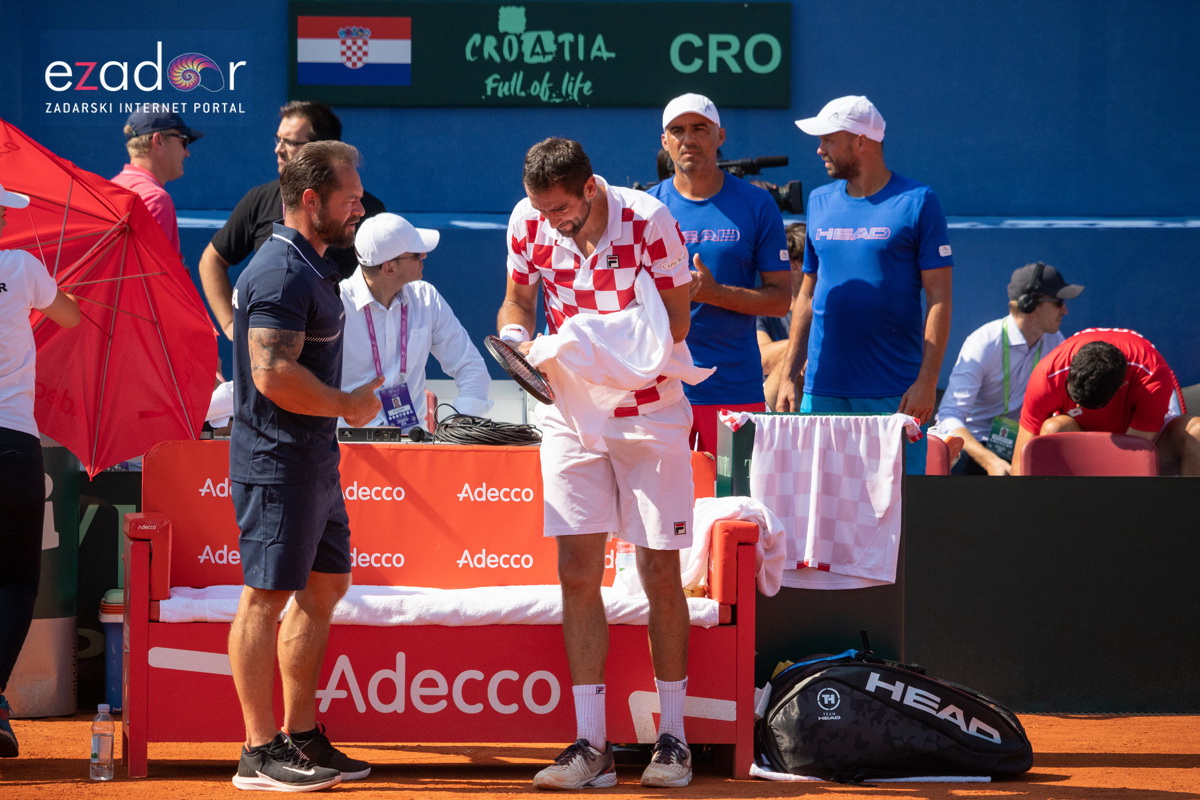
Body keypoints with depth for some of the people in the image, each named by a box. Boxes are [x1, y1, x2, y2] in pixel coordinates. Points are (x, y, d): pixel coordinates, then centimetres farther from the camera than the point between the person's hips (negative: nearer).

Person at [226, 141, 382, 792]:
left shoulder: (309, 266, 16)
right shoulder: (283, 272, -17)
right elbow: (273, 374, -26)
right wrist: (350, 404, -14)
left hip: (314, 458, 11)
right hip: (278, 461, -11)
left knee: (325, 587, 14)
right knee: (267, 595, -6)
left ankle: (302, 737, 20)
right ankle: (260, 753, -3)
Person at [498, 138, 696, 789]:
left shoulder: (649, 221, -18)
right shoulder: (528, 222, -7)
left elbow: (674, 324, -13)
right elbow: (518, 298, 8)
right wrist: (514, 336, -15)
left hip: (649, 412, -3)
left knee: (660, 576, 0)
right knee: (577, 575, -3)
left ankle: (673, 737, 10)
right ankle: (590, 745, 1)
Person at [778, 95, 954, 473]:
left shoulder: (917, 202, -2)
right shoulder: (820, 202, 14)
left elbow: (939, 298, -5)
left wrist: (927, 381, -13)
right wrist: (790, 374, 11)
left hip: (895, 395, -5)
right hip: (822, 391, 5)